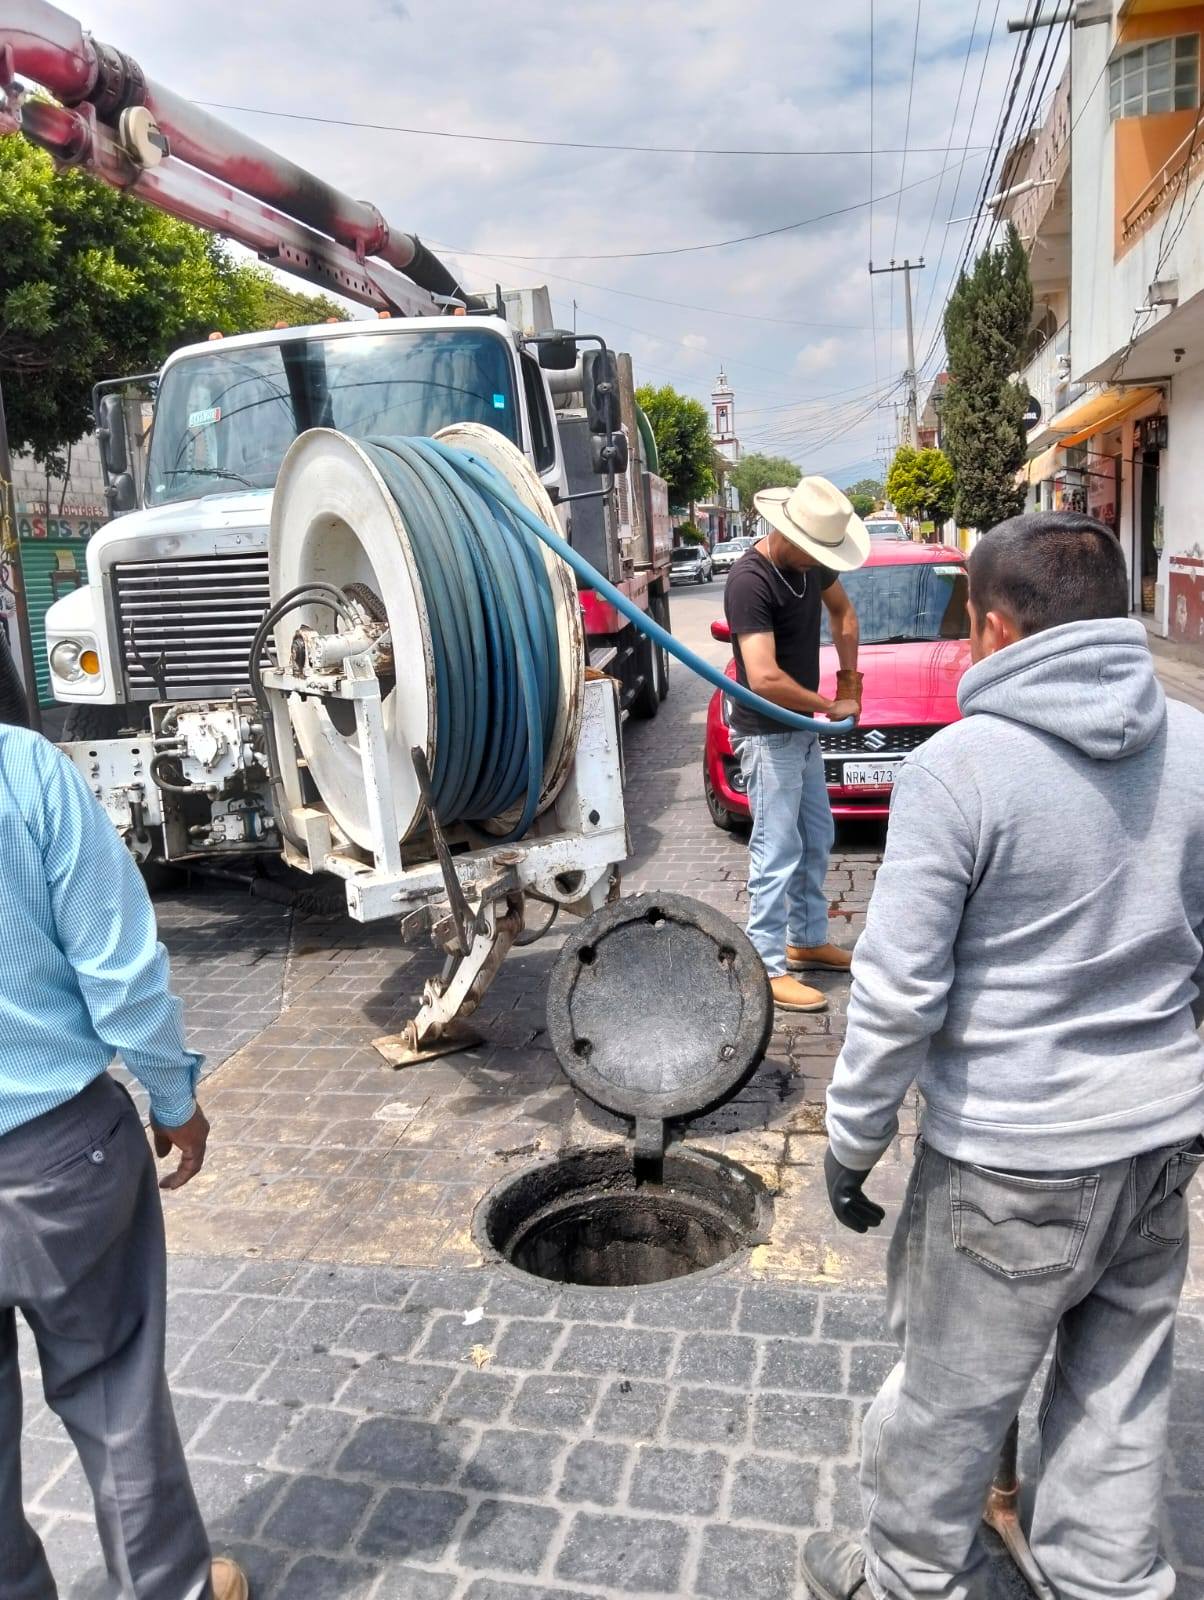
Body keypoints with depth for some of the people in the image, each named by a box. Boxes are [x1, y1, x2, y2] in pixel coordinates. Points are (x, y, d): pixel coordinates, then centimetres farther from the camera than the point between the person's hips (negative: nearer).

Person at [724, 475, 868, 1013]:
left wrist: (849, 677, 10)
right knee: (778, 852, -5)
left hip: (803, 728, 9)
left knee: (817, 840, 18)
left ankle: (808, 940, 33)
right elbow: (764, 677, -33)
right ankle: (768, 969, 4)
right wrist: (832, 706, -19)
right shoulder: (750, 580, -25)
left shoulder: (811, 562, 0)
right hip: (767, 736, -9)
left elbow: (841, 610, 21)